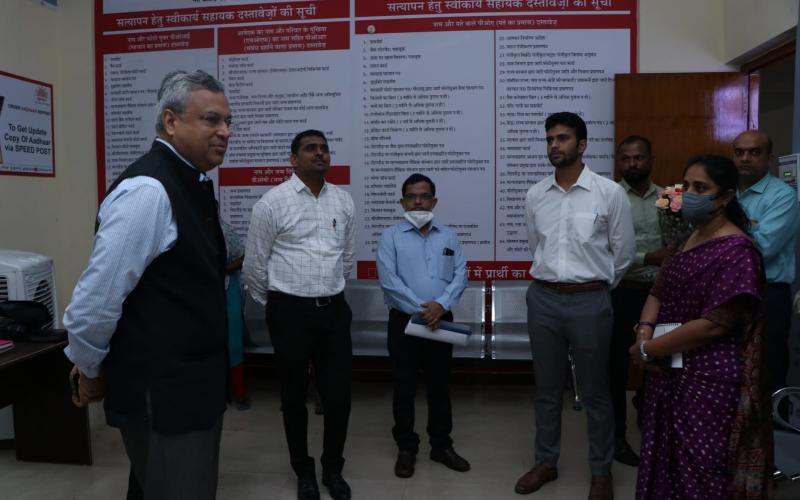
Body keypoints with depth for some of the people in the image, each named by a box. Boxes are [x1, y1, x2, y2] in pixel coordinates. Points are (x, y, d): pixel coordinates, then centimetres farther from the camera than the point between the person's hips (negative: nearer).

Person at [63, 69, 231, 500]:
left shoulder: (192, 182, 7)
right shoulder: (147, 191, -22)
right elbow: (94, 300, -22)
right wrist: (91, 370, -5)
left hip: (189, 382, 9)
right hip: (162, 390, -8)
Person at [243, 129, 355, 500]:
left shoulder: (343, 200, 5)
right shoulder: (273, 202, -7)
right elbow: (255, 263, 0)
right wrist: (271, 304, 11)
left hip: (335, 310, 3)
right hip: (291, 312, -3)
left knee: (338, 394, 8)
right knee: (294, 396, 11)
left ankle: (333, 468, 31)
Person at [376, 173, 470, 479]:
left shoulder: (449, 236, 9)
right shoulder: (391, 237, -1)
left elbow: (460, 276, 0)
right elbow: (388, 280, -11)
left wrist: (441, 305, -16)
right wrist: (421, 309, -17)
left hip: (441, 321, 3)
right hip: (404, 321, -2)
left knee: (440, 386, 11)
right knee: (404, 387, 6)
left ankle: (442, 445, 26)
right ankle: (406, 448, 20)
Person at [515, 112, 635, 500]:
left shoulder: (610, 192, -6)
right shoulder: (534, 195, 4)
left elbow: (623, 253, 2)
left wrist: (596, 286, 10)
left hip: (590, 302, -3)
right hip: (543, 299, 3)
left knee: (595, 392, 9)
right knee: (547, 389, 14)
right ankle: (546, 462, 31)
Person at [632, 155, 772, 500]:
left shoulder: (736, 251, -16)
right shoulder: (687, 240, 12)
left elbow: (714, 324, -22)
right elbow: (658, 294, 13)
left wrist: (646, 350, -16)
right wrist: (645, 329, -9)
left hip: (709, 382, -8)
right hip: (669, 374, 8)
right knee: (666, 467, 17)